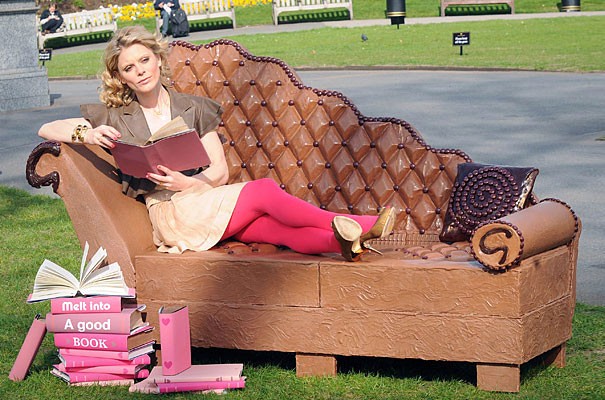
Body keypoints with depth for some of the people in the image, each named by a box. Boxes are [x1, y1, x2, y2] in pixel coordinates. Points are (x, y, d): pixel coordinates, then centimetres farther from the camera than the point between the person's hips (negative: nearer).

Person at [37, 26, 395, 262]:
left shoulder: (192, 108, 15)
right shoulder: (115, 118, 12)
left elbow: (220, 170, 8)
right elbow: (47, 129, 9)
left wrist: (187, 182, -13)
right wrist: (86, 134, -12)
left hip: (209, 200, 3)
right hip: (171, 213, -3)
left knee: (282, 230, -29)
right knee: (265, 190, -28)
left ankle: (345, 242, -54)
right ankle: (355, 226, -35)